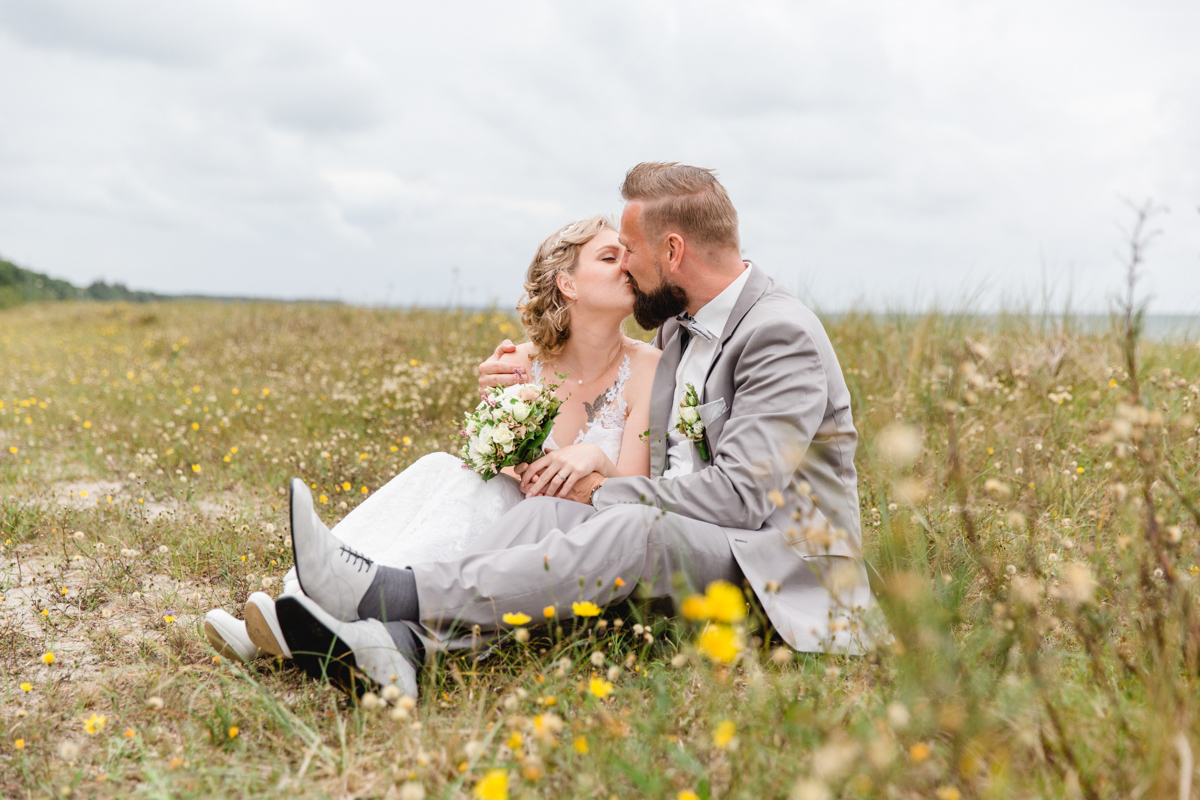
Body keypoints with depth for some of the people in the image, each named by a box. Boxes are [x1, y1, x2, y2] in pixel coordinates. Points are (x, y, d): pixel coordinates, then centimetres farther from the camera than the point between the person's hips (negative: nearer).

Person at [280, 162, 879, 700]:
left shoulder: (784, 334, -13)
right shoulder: (679, 325, 16)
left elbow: (738, 494, -21)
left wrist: (604, 492, -12)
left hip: (776, 574, -7)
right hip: (676, 543, 7)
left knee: (632, 528, -35)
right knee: (550, 509, -19)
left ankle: (393, 594, -42)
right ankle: (403, 640, -40)